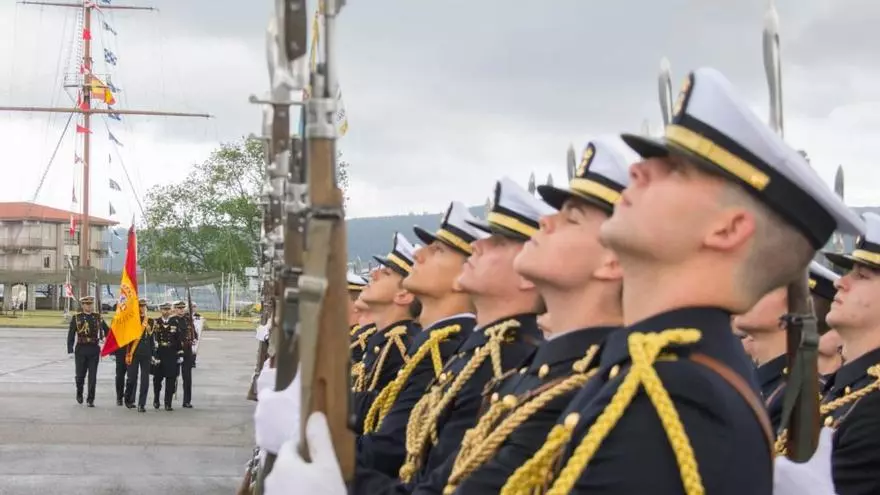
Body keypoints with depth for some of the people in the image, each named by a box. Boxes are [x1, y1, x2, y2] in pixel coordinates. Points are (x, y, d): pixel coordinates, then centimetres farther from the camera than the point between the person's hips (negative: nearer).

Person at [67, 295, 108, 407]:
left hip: (94, 349, 1)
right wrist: (70, 350, -8)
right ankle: (79, 393, 33)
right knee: (80, 374, 6)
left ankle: (90, 400, 3)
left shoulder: (98, 317, 7)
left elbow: (107, 331, 15)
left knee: (93, 375, -2)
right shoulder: (76, 318, 1)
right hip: (81, 349, -1)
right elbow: (71, 335, -1)